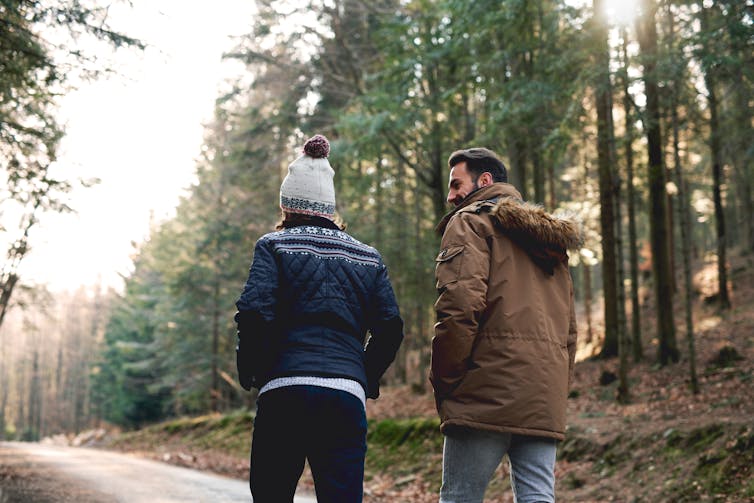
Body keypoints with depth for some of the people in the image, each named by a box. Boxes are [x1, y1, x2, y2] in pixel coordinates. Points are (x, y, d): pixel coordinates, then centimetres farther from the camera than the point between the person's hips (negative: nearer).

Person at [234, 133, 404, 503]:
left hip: (285, 391, -2)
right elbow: (390, 326, 8)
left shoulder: (274, 246, 5)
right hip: (347, 396, 2)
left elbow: (255, 314, -8)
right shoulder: (367, 257, 15)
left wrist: (250, 372, 6)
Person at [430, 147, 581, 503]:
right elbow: (569, 328, 24)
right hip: (546, 401, 7)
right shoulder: (550, 240, 27)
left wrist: (443, 379, -6)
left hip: (488, 394, -7)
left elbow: (460, 304, -14)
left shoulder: (471, 222, 2)